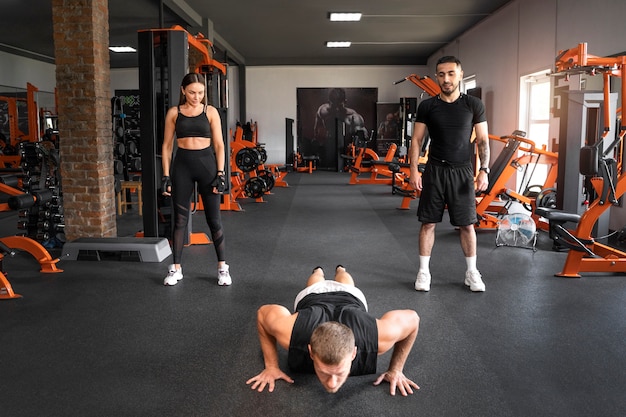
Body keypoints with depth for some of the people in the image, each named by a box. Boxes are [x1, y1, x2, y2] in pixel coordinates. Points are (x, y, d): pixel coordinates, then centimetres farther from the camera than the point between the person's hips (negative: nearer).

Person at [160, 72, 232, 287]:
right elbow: (167, 145, 6)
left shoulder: (210, 111, 2)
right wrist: (166, 175, -1)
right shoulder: (174, 112, 4)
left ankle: (222, 267, 14)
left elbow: (219, 145, 1)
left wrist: (220, 173, -7)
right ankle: (176, 268, 17)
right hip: (182, 165, 1)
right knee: (180, 219, 6)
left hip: (207, 164, -1)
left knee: (214, 219, 3)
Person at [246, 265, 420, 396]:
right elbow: (263, 313, -27)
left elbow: (412, 319, -28)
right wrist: (271, 366, -26)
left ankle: (340, 270, 70)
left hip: (352, 296, 1)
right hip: (310, 296, 0)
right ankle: (318, 272, 70)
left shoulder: (377, 336, -49)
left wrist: (395, 370, -25)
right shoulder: (291, 333, -49)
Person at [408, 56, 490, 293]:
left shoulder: (474, 105, 2)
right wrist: (414, 170, -7)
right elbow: (416, 140, 3)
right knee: (428, 223, 3)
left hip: (462, 171, 0)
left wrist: (484, 170, -8)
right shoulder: (427, 106, 2)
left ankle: (472, 272, 19)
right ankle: (423, 271, 13)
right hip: (434, 170, 0)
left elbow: (483, 140, 3)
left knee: (467, 224, 5)